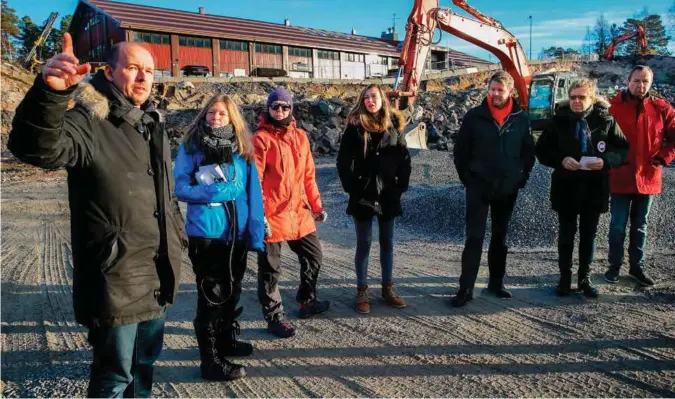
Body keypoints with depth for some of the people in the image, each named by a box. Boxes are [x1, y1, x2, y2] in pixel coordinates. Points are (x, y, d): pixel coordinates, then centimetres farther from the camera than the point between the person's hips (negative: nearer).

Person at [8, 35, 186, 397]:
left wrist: (178, 236, 19)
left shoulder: (153, 125, 13)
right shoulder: (90, 122, -12)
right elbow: (38, 148, -34)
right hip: (115, 277, -7)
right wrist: (49, 92, -50)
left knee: (145, 358, 23)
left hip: (156, 274, 8)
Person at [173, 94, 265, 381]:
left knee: (232, 289, 18)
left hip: (237, 232, 4)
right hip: (205, 232, -4)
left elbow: (253, 193, 2)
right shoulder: (191, 147, -3)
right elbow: (181, 188, -8)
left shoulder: (241, 150, 5)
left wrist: (256, 231, -5)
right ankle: (211, 360, 13)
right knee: (211, 294, 2)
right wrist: (216, 192, -20)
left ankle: (227, 339, 39)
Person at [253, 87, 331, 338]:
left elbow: (308, 175, 14)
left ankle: (307, 301, 39)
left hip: (299, 212, 7)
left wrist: (316, 205, 12)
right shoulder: (261, 139, -7)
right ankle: (274, 317, 20)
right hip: (272, 215, -6)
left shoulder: (300, 137, 10)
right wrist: (259, 215, -18)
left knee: (313, 256, 18)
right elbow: (254, 181, -12)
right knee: (270, 268, 5)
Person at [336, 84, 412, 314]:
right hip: (363, 194, -3)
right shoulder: (355, 126, -3)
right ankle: (362, 292, 15)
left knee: (387, 243, 12)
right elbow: (343, 160, -4)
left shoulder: (394, 125, 4)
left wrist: (401, 185, 0)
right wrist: (351, 187, -8)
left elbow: (404, 158, 6)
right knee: (364, 244, 5)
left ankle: (388, 289, 24)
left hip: (388, 194, 3)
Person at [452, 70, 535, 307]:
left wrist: (522, 178, 3)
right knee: (474, 238, -3)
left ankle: (496, 282, 27)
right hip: (478, 188, -3)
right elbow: (460, 150, 0)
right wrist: (467, 178, -3)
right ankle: (466, 288, 2)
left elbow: (529, 151, 10)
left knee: (500, 237, 13)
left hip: (507, 189, 3)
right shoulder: (474, 116, -5)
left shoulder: (521, 119, 1)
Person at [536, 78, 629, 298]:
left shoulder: (606, 120, -2)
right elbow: (542, 149, 1)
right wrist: (560, 160, -17)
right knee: (566, 234, 8)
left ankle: (585, 278, 23)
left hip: (594, 188, 1)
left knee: (589, 235, 10)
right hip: (566, 187, 0)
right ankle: (565, 277, 21)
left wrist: (606, 160, -17)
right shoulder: (559, 120, -2)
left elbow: (623, 149, 2)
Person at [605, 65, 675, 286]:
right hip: (620, 177, -2)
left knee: (640, 226, 14)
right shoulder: (612, 107, -7)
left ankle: (637, 266, 26)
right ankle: (615, 265, 21)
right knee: (618, 225, 6)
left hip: (648, 177, 3)